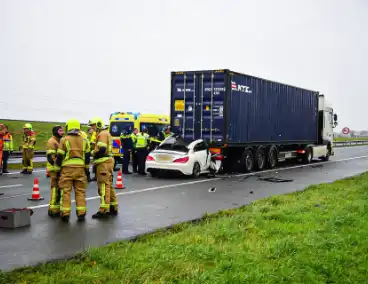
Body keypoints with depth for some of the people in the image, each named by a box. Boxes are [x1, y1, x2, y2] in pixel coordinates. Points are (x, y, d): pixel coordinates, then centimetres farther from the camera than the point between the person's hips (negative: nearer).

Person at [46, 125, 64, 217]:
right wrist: (56, 167, -23)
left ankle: (57, 208, 22)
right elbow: (50, 157, -19)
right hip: (55, 169, -10)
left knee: (59, 188, 14)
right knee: (55, 188, -9)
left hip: (60, 168, 10)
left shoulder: (60, 141, 20)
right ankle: (53, 209, -5)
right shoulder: (52, 141, -11)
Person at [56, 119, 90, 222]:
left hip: (67, 168, -3)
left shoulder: (64, 140, -2)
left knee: (66, 191, 2)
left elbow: (60, 156, -1)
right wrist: (86, 167, 20)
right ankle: (81, 213, 7)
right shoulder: (84, 140, 8)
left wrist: (58, 166, 10)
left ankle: (65, 214, 1)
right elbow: (87, 156, 11)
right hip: (80, 168, 3)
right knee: (80, 191, 8)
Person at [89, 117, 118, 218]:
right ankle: (113, 208, 22)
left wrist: (92, 153, -8)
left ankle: (104, 210, -13)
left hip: (104, 163, -11)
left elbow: (101, 149, -22)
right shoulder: (106, 133, 22)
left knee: (104, 186, -11)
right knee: (108, 185, 16)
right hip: (107, 161, 11)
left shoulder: (102, 134, -10)